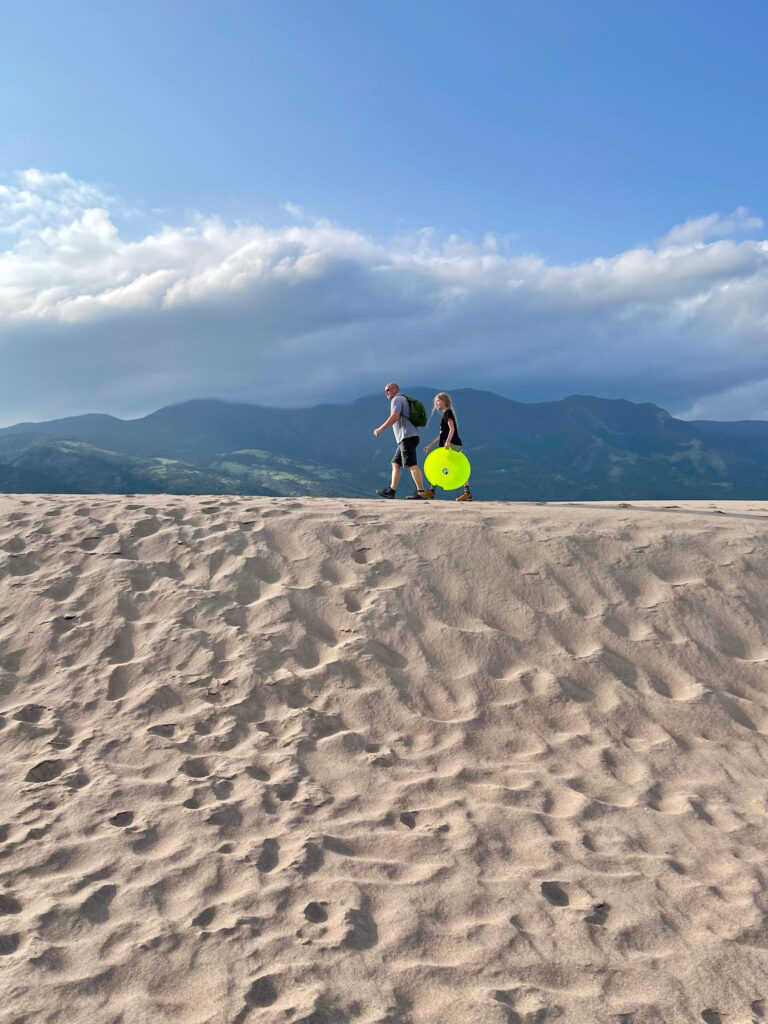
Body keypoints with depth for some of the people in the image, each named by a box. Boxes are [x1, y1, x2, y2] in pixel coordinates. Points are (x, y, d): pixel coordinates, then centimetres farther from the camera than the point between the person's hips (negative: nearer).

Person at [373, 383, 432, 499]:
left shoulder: (397, 399, -4)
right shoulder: (404, 400, 27)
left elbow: (394, 417, -18)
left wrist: (380, 429, -13)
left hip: (407, 436, -10)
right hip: (406, 438, 10)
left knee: (412, 465, -13)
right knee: (396, 463, 10)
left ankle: (421, 491, -16)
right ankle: (391, 490, 10)